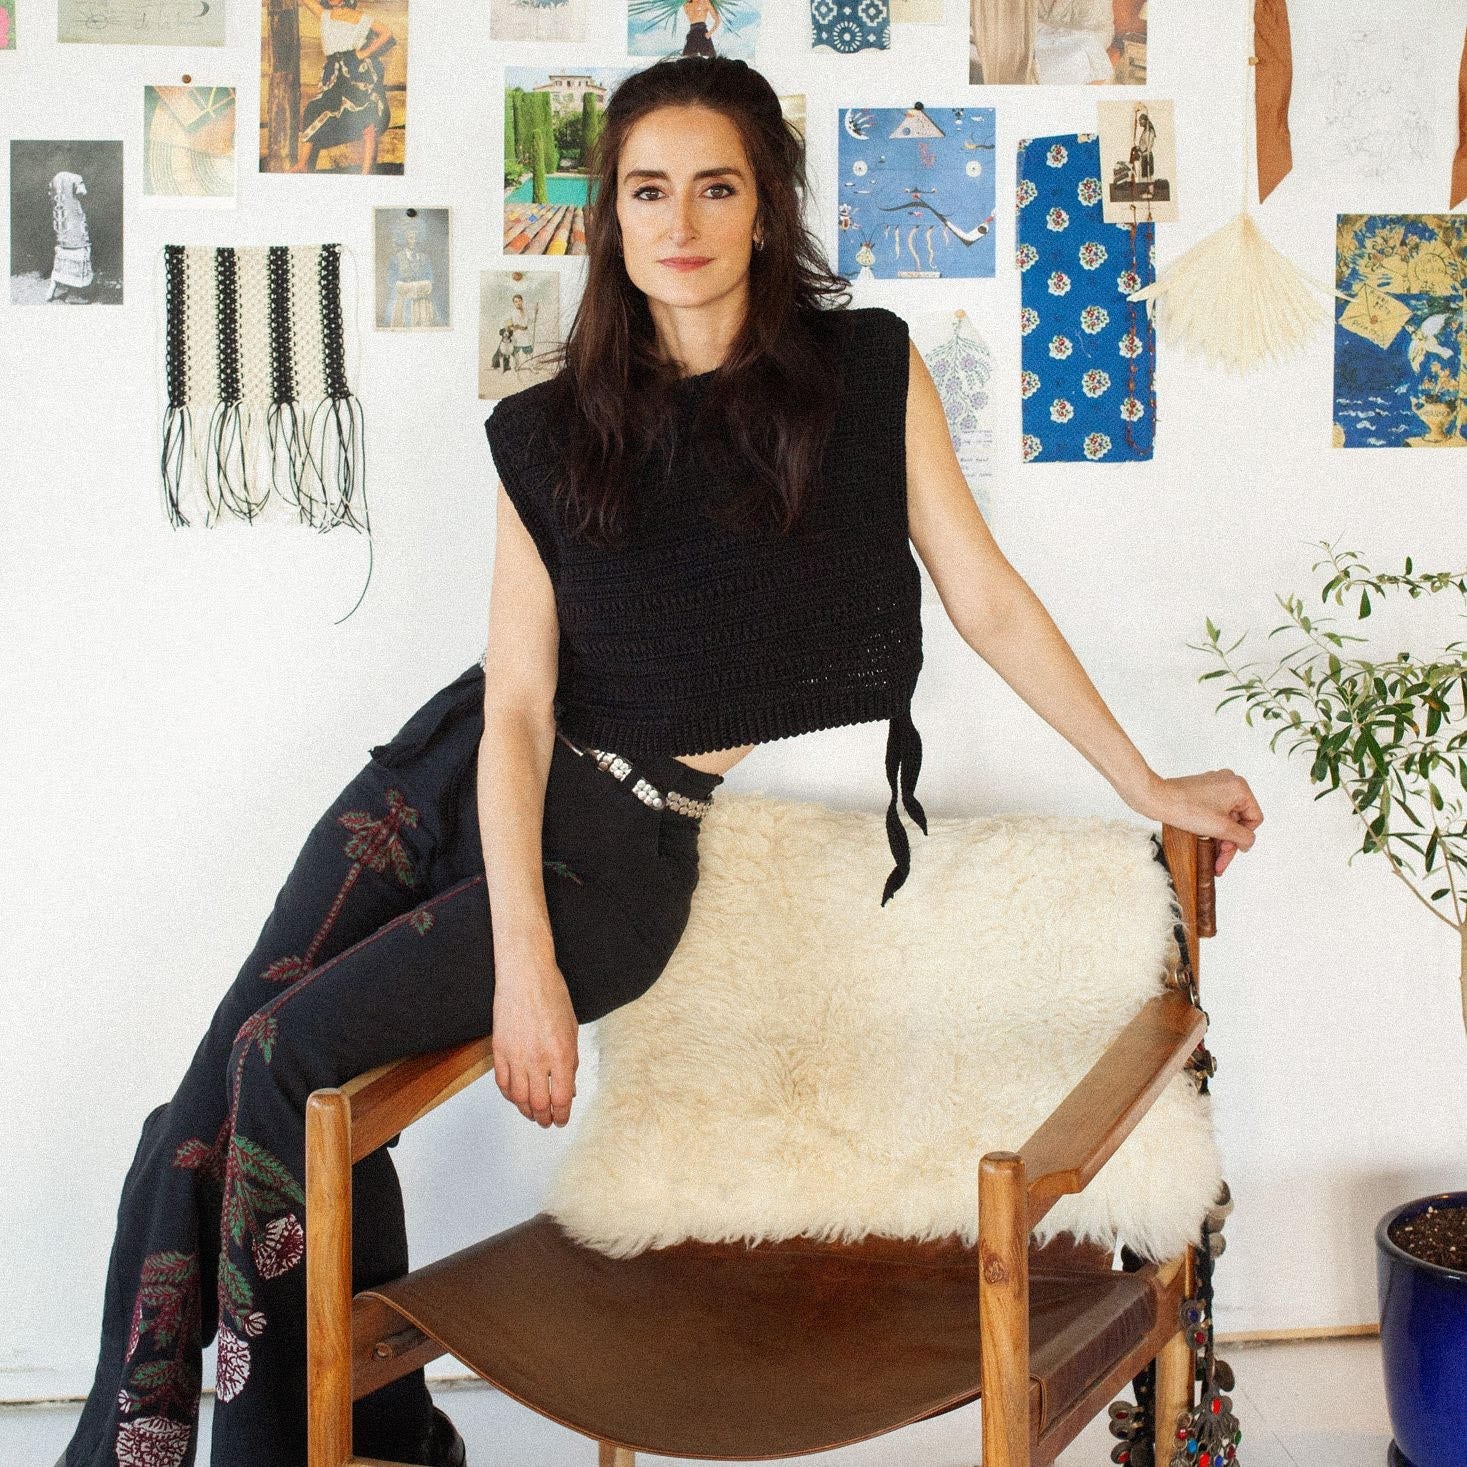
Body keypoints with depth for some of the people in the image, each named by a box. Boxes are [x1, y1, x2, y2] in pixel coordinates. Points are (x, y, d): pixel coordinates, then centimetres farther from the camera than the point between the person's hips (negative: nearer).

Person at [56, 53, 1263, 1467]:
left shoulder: (868, 372, 0)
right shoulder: (548, 434, 4)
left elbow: (990, 604, 6)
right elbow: (516, 703, -5)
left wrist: (1151, 787, 10)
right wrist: (517, 959, -16)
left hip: (629, 842, -3)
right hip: (463, 779, 4)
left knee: (290, 1055, -18)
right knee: (216, 1080, -10)